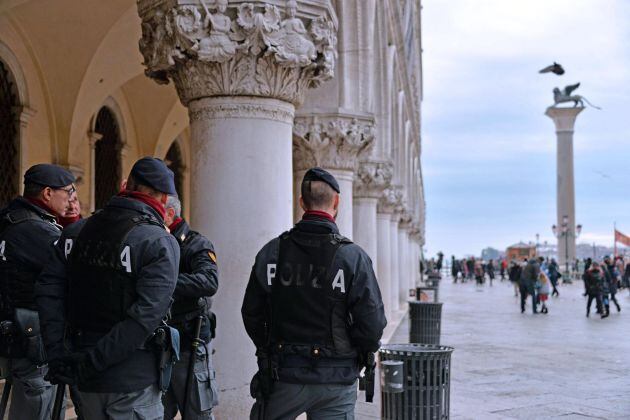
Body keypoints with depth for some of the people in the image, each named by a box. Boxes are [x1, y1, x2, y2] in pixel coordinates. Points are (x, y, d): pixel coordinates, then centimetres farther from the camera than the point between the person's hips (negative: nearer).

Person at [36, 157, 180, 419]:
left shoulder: (76, 232, 5)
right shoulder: (160, 243, -12)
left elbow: (48, 291, -1)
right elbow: (145, 316, -22)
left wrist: (57, 354, -4)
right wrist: (93, 362, -18)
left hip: (84, 380, 6)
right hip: (133, 379, -5)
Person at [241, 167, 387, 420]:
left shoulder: (272, 252, -2)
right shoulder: (353, 257, -10)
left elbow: (251, 312, 4)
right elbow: (372, 323, -12)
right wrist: (359, 353, 8)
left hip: (284, 374, 2)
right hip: (336, 380, -2)